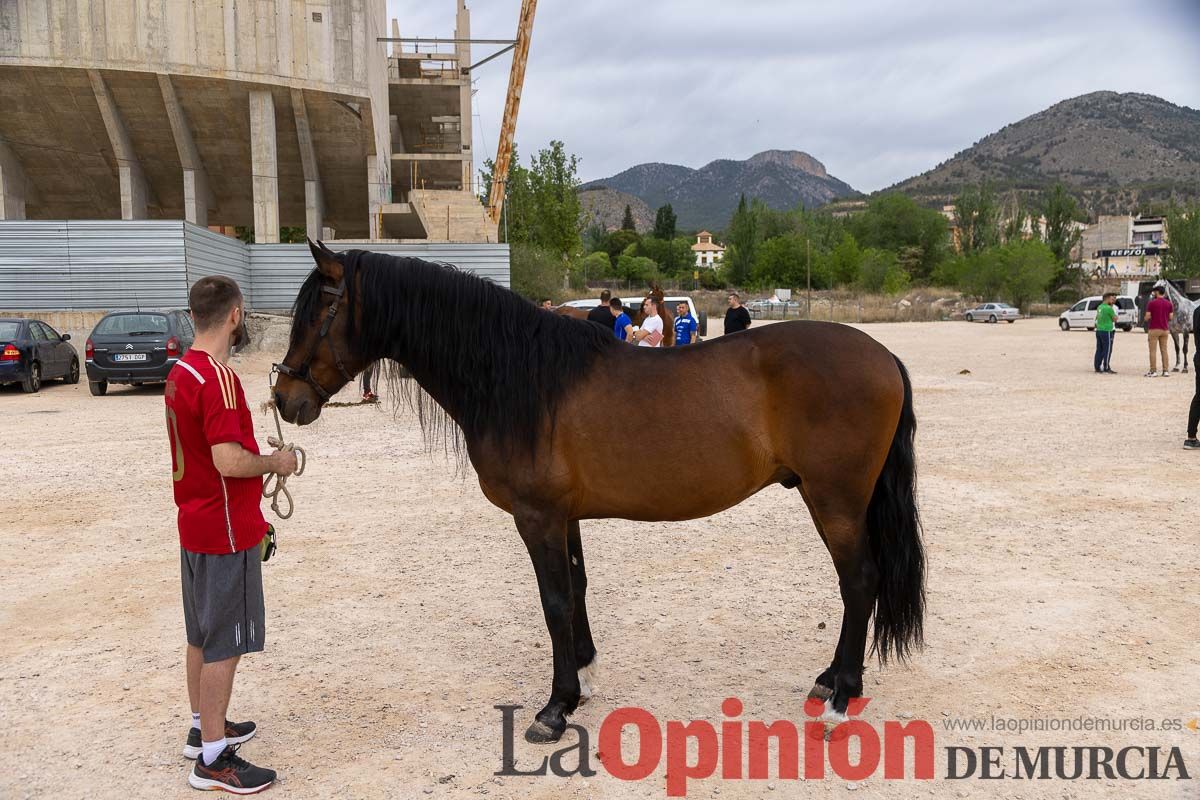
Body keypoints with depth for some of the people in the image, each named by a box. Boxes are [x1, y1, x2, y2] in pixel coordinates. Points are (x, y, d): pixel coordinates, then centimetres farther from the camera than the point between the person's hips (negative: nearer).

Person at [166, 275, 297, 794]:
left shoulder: (181, 372, 8)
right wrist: (276, 463, -12)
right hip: (226, 533, -10)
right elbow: (230, 461, -30)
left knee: (202, 635, 20)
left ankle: (204, 727, 35)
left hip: (195, 526, 10)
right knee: (224, 644, -1)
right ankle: (213, 758, 8)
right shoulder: (217, 378, -22)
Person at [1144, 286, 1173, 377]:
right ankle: (1165, 371, 8)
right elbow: (1170, 317, 5)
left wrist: (1145, 318, 12)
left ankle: (1153, 371, -3)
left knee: (1153, 351, -1)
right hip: (1164, 329, 5)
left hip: (1154, 329, -5)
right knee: (1164, 350, 10)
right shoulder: (1169, 303, 4)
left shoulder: (1151, 303, -9)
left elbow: (1146, 317, -10)